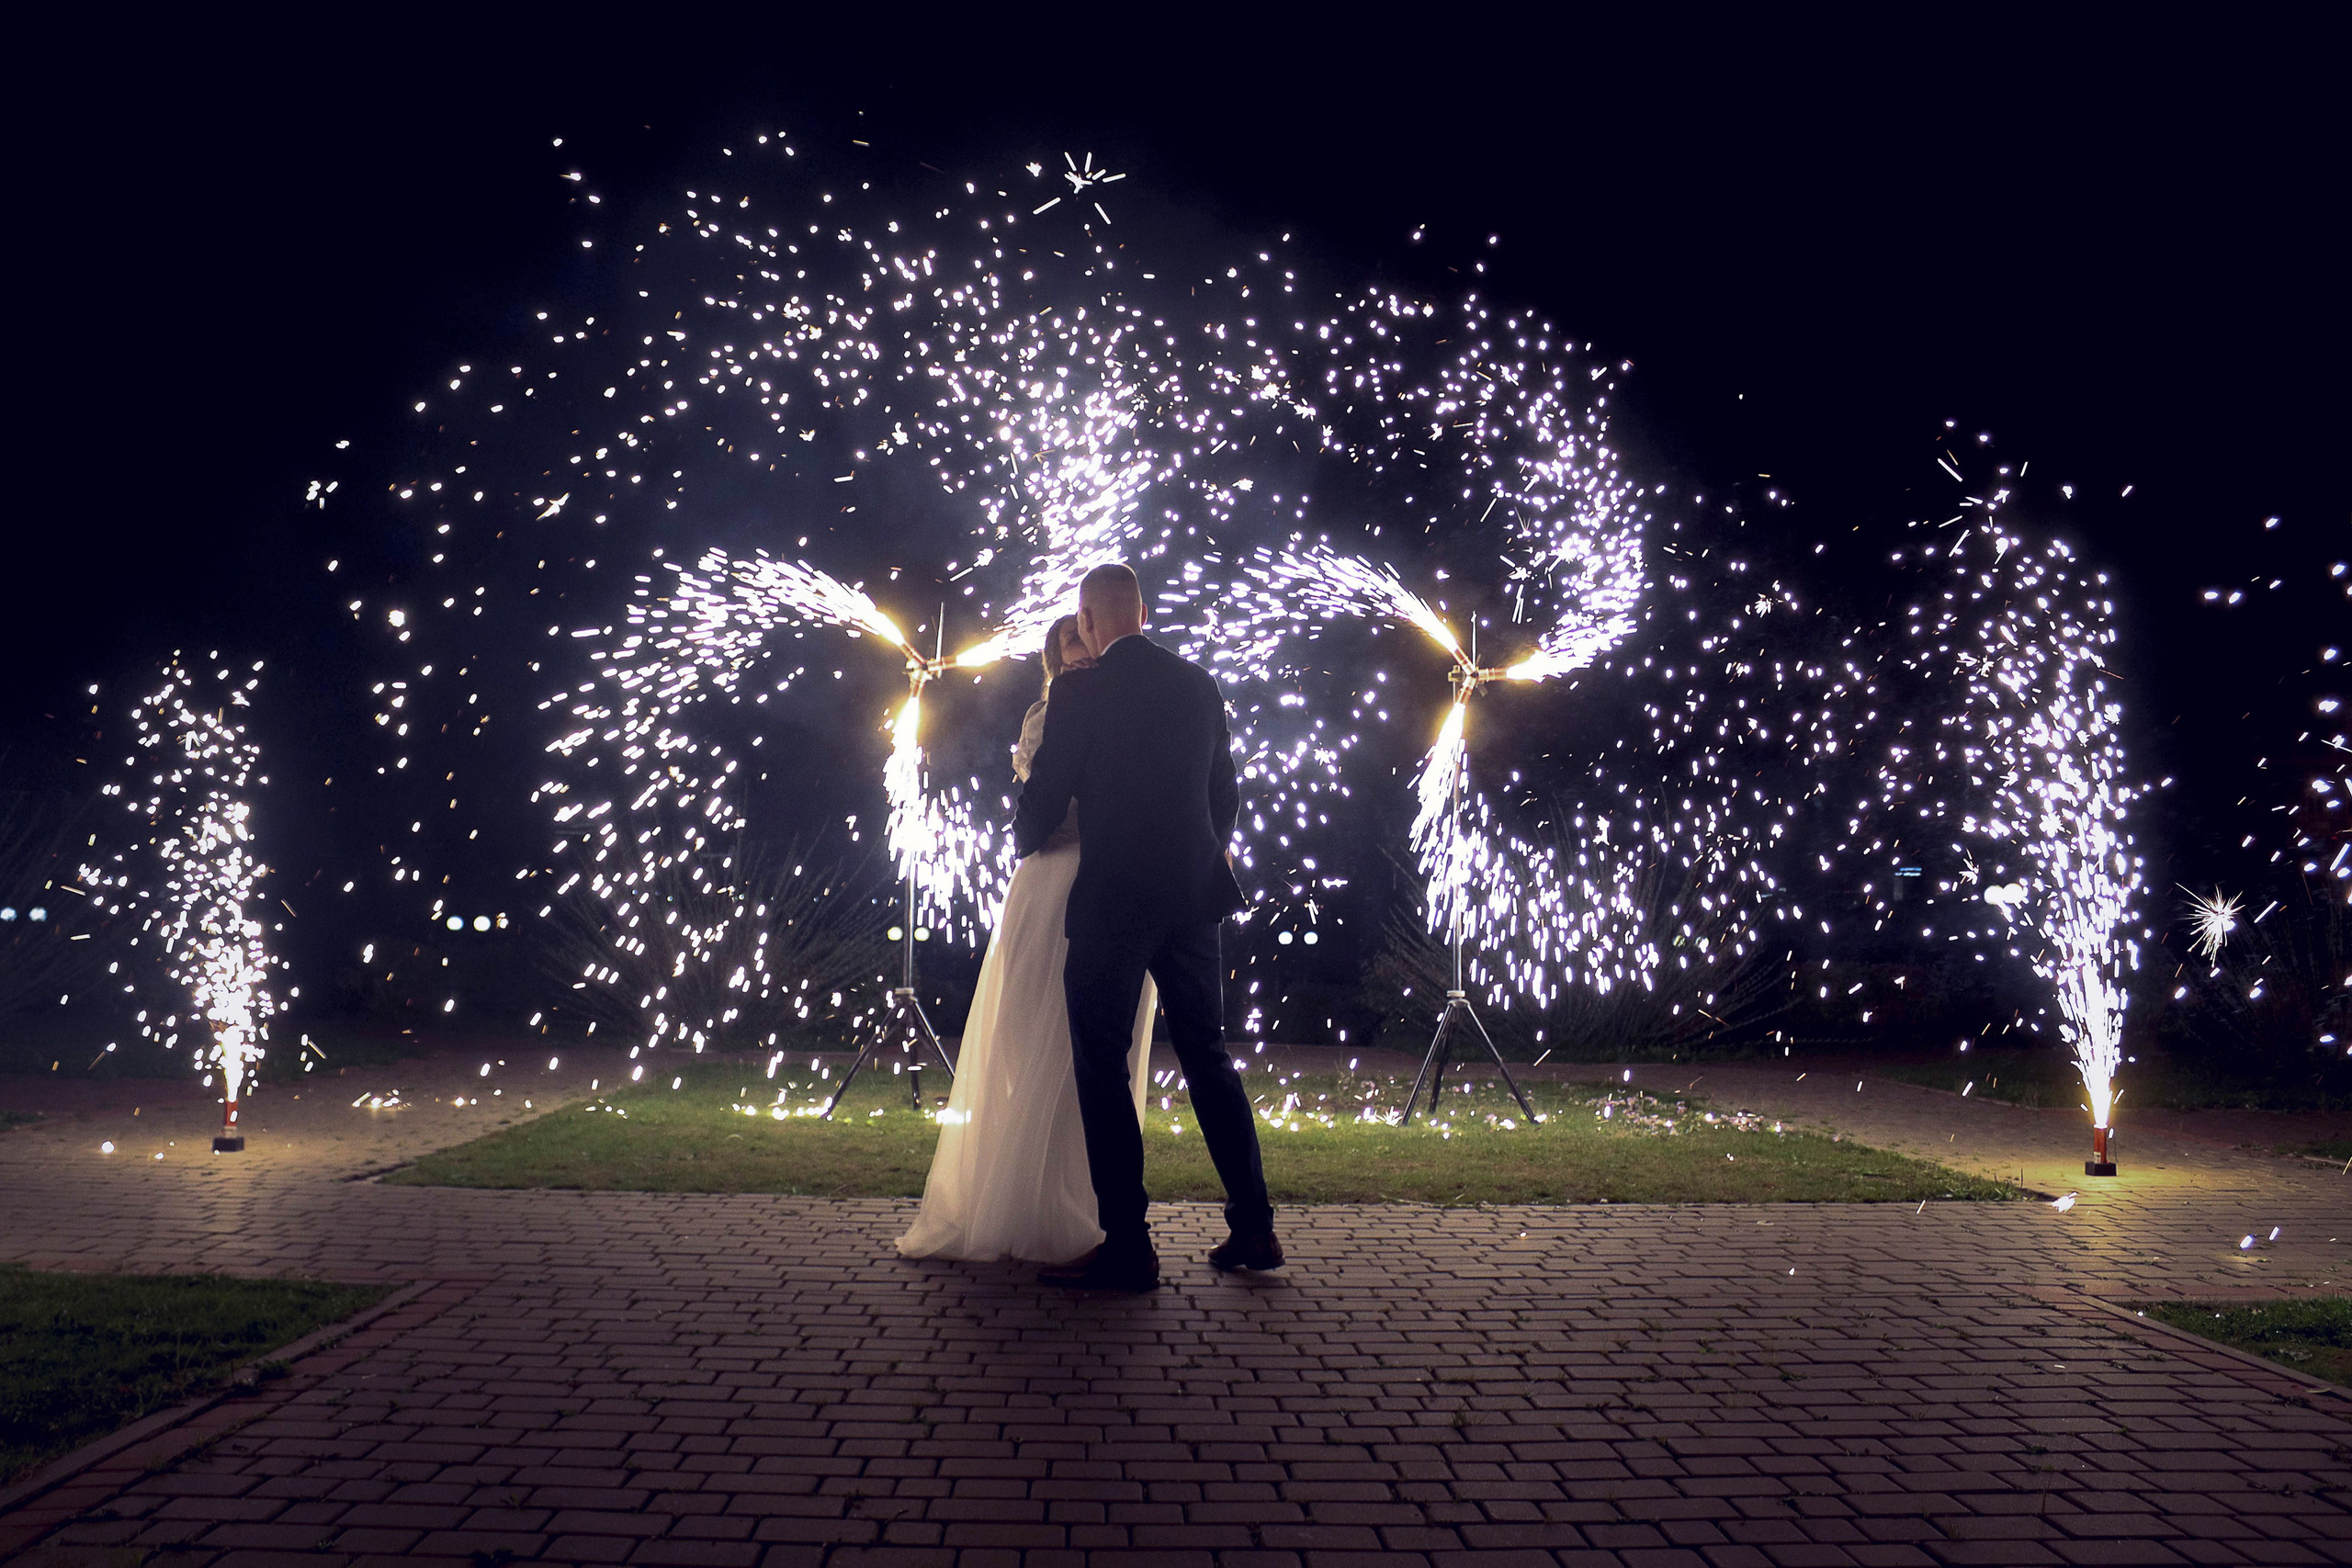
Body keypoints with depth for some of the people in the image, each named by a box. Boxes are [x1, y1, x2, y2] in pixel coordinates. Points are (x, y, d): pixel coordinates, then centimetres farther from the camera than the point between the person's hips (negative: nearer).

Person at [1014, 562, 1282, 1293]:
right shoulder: (1200, 684, 9)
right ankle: (1254, 1229, 19)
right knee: (1208, 1057, 15)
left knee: (1101, 1069, 2)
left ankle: (1127, 1247, 4)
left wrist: (1025, 844, 19)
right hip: (1193, 898, 6)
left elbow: (1046, 793, -3)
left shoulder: (1081, 690, -7)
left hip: (1112, 902, -6)